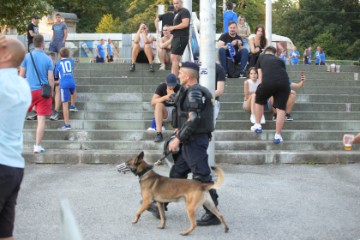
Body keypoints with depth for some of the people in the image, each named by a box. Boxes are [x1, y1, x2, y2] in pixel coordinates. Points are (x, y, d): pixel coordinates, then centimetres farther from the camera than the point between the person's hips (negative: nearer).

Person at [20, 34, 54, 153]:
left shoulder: (27, 56, 0)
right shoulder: (48, 59, -2)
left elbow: (21, 74, 3)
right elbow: (51, 79, -2)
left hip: (28, 90, 1)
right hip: (43, 91, -1)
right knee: (41, 119, 0)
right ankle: (38, 146, -1)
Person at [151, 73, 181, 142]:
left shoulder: (179, 88, -7)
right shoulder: (161, 87, -9)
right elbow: (153, 102, -18)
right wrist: (165, 97, -33)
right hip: (164, 113, 0)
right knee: (159, 104, -32)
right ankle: (159, 133, -38)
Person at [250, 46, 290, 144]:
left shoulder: (262, 57, 27)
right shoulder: (280, 60, 31)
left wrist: (262, 88, 36)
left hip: (267, 82, -1)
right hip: (284, 82, 1)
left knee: (259, 101, 26)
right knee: (281, 108, 9)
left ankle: (257, 126, 30)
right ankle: (277, 135, 6)